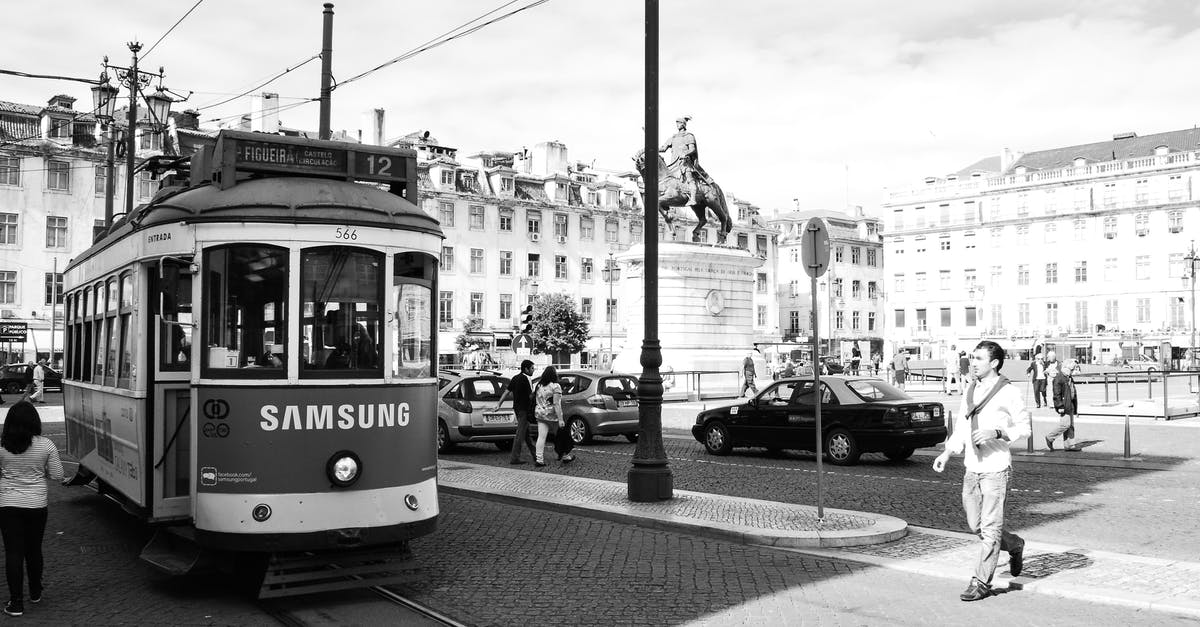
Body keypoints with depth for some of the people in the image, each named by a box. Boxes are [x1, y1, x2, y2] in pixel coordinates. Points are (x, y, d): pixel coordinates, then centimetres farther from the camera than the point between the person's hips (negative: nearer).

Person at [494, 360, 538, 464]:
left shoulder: (515, 378, 8)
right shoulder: (526, 379, -17)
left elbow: (507, 391, 6)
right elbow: (531, 396, -16)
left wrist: (498, 404, 6)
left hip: (517, 407, 9)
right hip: (524, 409, -9)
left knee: (526, 430, 20)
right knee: (520, 433, -6)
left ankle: (533, 451, 34)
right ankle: (514, 457, -7)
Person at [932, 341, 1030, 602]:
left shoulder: (1009, 393, -8)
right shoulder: (970, 392, 11)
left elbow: (1025, 427, -6)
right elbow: (960, 430, 15)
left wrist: (996, 433, -21)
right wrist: (946, 453, 3)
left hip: (996, 468, -6)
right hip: (972, 469, 7)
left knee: (990, 527, -2)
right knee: (976, 525, 12)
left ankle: (982, 582, 7)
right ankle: (1015, 546, 38)